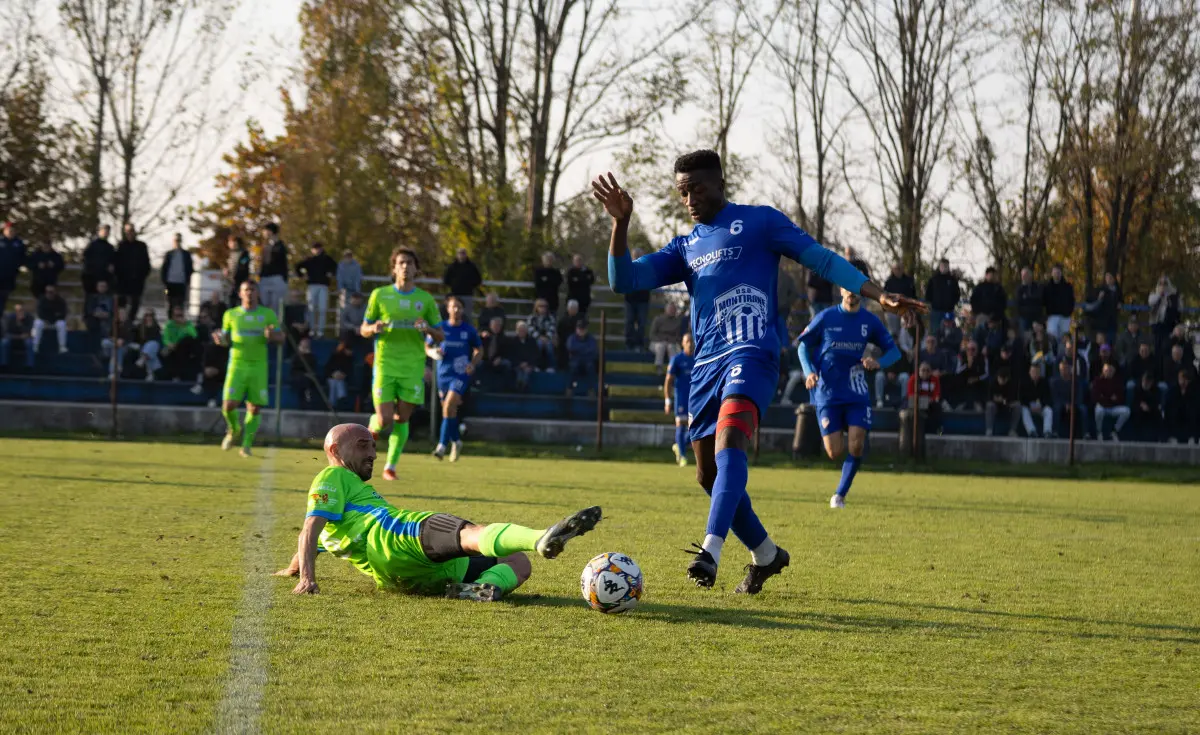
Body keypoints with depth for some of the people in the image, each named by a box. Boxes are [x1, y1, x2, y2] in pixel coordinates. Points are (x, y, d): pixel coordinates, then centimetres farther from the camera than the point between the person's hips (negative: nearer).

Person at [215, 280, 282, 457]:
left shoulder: (268, 314, 6)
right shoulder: (231, 315, 10)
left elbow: (281, 337, 6)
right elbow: (226, 339, 17)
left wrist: (271, 335, -16)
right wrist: (220, 340, -7)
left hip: (258, 365, 0)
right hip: (237, 364, 0)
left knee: (254, 408, -4)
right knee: (229, 405, -11)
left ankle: (246, 445, 9)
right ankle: (233, 429, 20)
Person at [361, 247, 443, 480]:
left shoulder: (426, 299, 5)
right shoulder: (380, 295, 3)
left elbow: (440, 336, 10)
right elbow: (364, 329, 9)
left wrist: (427, 328, -12)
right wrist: (375, 328, -13)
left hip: (413, 367, 1)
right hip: (385, 366, -1)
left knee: (402, 419, 1)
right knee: (385, 421, -11)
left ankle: (390, 466, 14)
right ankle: (374, 426, 25)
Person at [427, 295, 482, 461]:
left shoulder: (469, 330, 1)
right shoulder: (440, 328, 4)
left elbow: (479, 350, 13)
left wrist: (473, 364, -5)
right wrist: (434, 352, -11)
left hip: (461, 374, -3)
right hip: (444, 374, 3)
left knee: (449, 406, -21)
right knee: (450, 410, 11)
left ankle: (442, 445, -19)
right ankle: (456, 441, 33)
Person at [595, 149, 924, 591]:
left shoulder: (759, 222, 7)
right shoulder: (685, 248, 22)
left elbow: (822, 260, 3)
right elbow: (623, 280, 14)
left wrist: (879, 296, -8)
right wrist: (620, 222, 0)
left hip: (750, 354, -7)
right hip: (705, 366, 7)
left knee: (729, 442, -30)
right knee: (710, 476, 7)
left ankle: (711, 551, -44)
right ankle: (765, 555, 27)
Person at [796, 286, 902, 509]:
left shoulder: (870, 321, 1)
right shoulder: (826, 318, -4)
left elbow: (894, 351, 7)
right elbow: (804, 346, 6)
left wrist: (879, 362, -15)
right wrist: (809, 372, -12)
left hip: (857, 394, 1)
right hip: (827, 393, -1)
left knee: (856, 447, -13)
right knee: (835, 453, -6)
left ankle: (840, 494, 6)